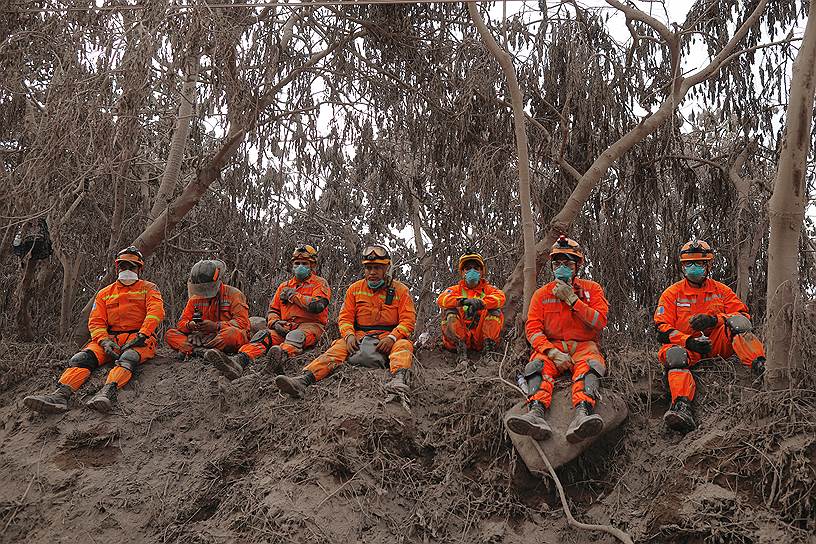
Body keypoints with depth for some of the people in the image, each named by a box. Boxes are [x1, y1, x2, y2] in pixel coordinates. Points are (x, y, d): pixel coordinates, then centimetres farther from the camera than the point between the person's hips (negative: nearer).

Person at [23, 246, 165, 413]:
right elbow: (96, 322, 12)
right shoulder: (104, 293, 22)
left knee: (128, 358, -39)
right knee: (83, 358, -26)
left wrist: (141, 336, -21)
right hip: (111, 338, 4)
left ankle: (108, 391, -65)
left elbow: (156, 311, -6)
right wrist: (105, 341, -11)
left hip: (139, 339, -4)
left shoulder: (148, 288, 13)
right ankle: (61, 395, -47)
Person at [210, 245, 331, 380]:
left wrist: (293, 295, -2)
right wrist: (275, 322, -3)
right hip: (285, 327, 4)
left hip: (310, 325, -4)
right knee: (264, 335, -25)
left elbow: (317, 306, -12)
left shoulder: (320, 283, 9)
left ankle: (282, 355, -73)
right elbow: (272, 310, 22)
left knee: (296, 335, -39)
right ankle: (239, 361, -52)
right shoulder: (284, 286, 26)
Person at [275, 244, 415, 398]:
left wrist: (392, 338, -21)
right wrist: (349, 335, -13)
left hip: (388, 338, -2)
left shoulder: (400, 290, 4)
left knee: (403, 345, -35)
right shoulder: (355, 289, 12)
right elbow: (345, 318, 9)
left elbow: (408, 320, -3)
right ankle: (303, 380, -48)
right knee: (337, 348, -27)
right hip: (360, 337, 2)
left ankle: (399, 379, -66)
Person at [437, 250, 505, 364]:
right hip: (458, 334, 0)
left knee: (495, 311, -17)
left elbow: (500, 297, -8)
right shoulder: (456, 289, 16)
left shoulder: (487, 289, 17)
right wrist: (462, 300, -27)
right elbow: (441, 299, -8)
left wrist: (480, 302, -28)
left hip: (480, 337, 0)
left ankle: (489, 346, -26)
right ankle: (461, 349, -31)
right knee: (449, 311, -22)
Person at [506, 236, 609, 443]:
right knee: (537, 365, -33)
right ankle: (536, 413, -58)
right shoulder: (542, 293, 12)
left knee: (590, 365, -36)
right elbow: (533, 329, 0)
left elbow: (600, 322, -6)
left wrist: (572, 299, -12)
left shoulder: (592, 289, 10)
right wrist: (553, 352, -17)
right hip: (552, 346, 1)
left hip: (583, 346, -1)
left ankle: (582, 414, -63)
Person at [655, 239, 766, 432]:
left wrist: (714, 319, -18)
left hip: (718, 343, 1)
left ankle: (760, 367, -41)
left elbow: (743, 314, 1)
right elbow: (662, 328, -2)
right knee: (674, 354, -37)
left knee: (737, 321, -25)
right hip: (686, 345, -1)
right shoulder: (672, 293, 7)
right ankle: (682, 407, -55)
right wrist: (689, 341, -20)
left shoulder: (721, 290, 12)